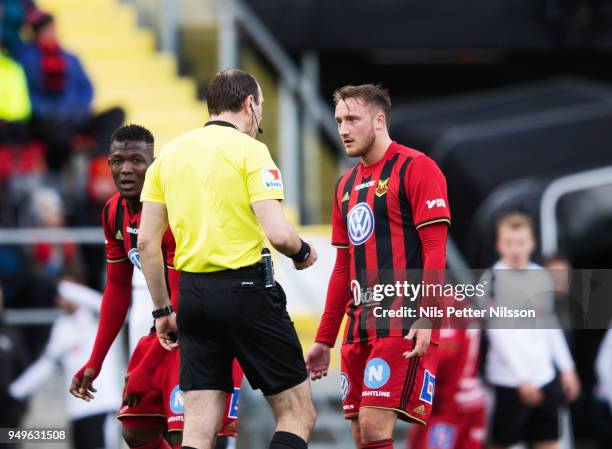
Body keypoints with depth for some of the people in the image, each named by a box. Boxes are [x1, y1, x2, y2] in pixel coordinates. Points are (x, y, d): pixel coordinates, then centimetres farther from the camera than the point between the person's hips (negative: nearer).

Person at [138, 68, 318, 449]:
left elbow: (147, 241, 9)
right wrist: (303, 253, 5)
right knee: (298, 415, 4)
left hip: (194, 293, 6)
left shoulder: (170, 153, 11)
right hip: (247, 289, -6)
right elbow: (277, 233, -17)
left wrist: (163, 309, 16)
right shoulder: (250, 150, -7)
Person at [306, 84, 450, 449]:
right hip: (360, 325, 8)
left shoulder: (415, 168, -5)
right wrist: (324, 339, 20)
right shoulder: (347, 184, 18)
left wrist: (426, 320, -21)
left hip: (403, 324, -8)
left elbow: (435, 250, -12)